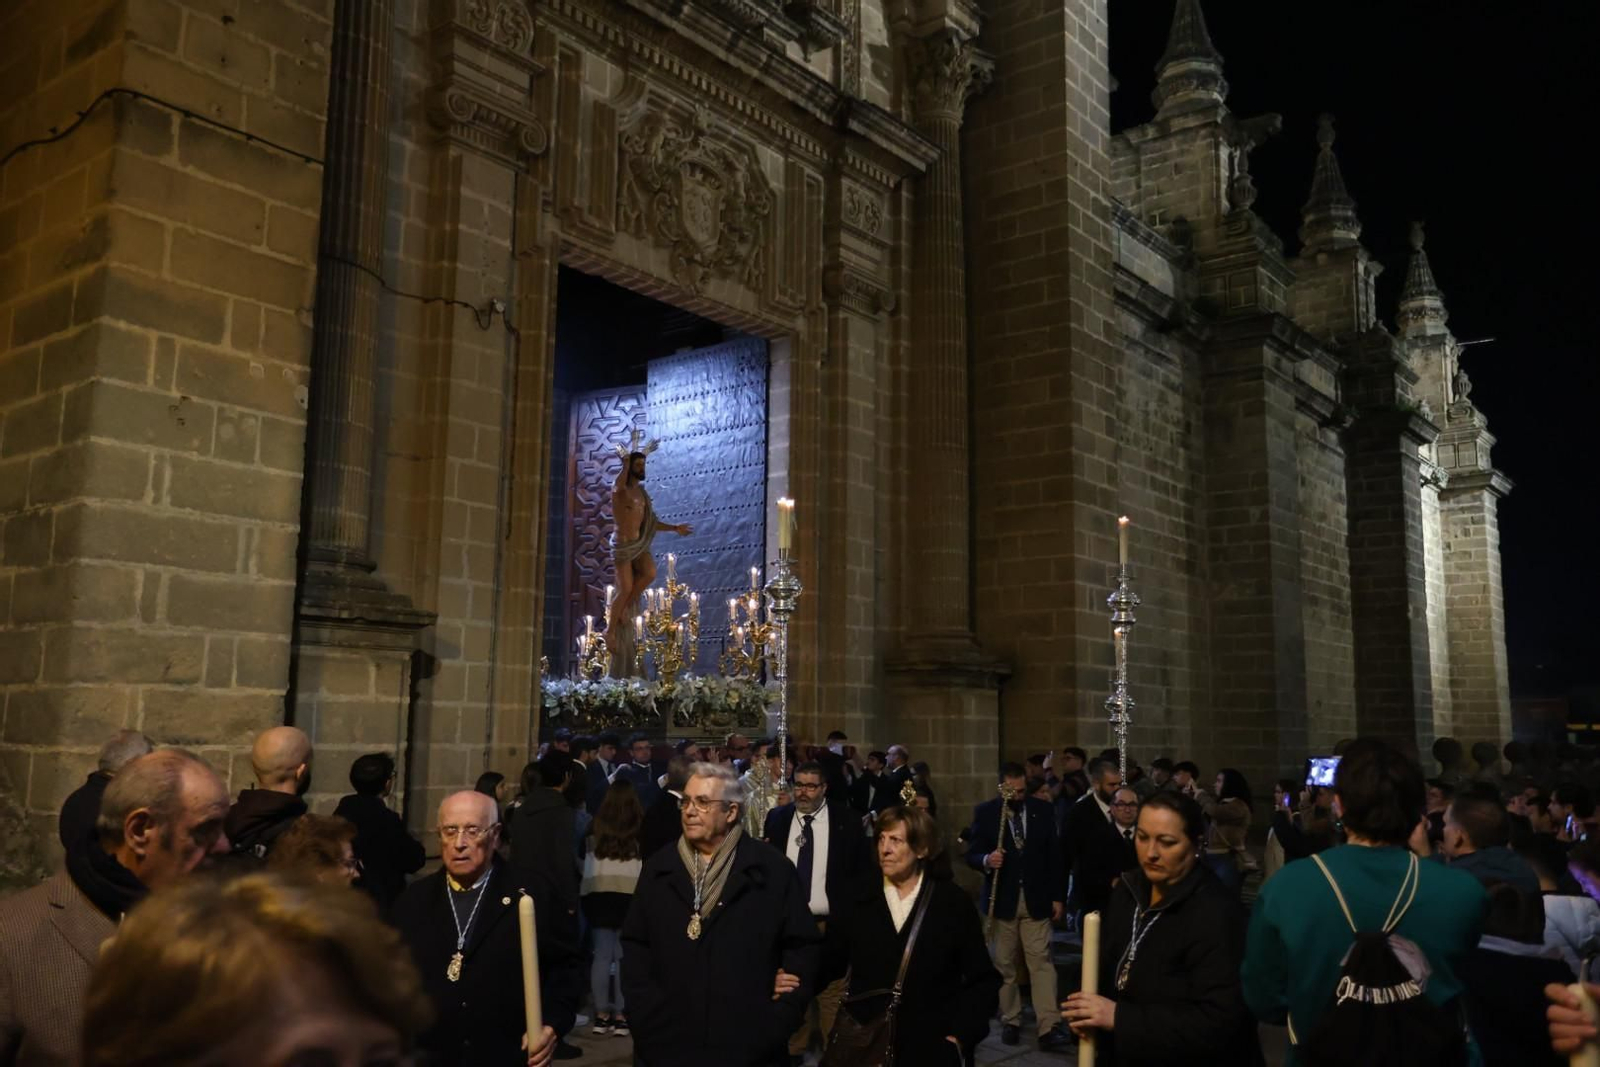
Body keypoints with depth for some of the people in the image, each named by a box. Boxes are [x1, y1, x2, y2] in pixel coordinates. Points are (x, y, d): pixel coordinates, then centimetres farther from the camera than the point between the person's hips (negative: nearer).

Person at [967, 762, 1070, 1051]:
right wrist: (987, 860, -27)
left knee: (1041, 961, -4)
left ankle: (1049, 1028, -5)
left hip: (1037, 899, 1)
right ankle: (1010, 1022, 21)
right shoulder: (985, 812, -3)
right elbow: (971, 854, -4)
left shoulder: (1043, 811, 3)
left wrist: (1058, 897, 3)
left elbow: (1054, 856, 6)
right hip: (1002, 899, 0)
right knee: (1004, 964, 8)